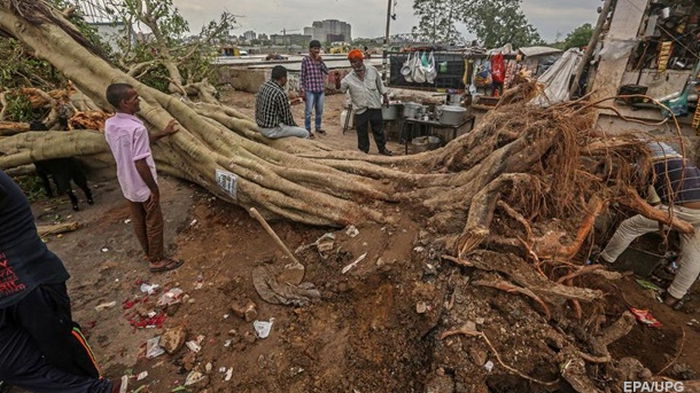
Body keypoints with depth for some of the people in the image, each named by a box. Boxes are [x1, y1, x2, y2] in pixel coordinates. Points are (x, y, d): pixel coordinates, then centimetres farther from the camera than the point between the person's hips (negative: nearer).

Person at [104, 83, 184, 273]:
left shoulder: (109, 124, -1)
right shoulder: (136, 128, -27)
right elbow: (140, 163, -27)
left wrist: (163, 134, 15)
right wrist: (154, 188, -17)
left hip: (127, 185, 8)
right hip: (143, 186, -8)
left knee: (139, 222, 21)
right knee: (154, 223, 9)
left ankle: (149, 254, 39)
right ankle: (157, 260, 24)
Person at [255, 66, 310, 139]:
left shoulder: (264, 86, 5)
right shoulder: (280, 94, -23)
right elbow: (287, 117, -16)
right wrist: (296, 126, 5)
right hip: (273, 130, -9)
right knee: (305, 133, 4)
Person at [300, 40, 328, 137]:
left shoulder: (319, 60, 9)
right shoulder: (305, 59, -4)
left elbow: (327, 72, 0)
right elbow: (302, 76, -4)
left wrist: (320, 61, -9)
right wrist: (302, 90, -8)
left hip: (320, 89, 5)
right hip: (310, 90, -5)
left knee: (320, 111, 13)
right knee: (308, 111, 0)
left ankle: (318, 127, 29)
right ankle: (308, 129, 11)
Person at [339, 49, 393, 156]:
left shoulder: (372, 70, -5)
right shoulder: (348, 78, -10)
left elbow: (380, 84, 8)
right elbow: (340, 89, -16)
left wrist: (385, 96, 14)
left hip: (375, 106, 1)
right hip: (360, 109, -1)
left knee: (378, 129, 13)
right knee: (361, 132, 7)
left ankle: (382, 148, 32)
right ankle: (364, 151, 25)